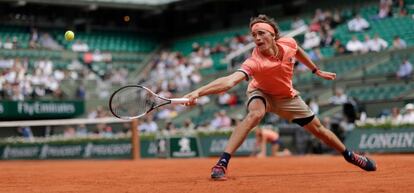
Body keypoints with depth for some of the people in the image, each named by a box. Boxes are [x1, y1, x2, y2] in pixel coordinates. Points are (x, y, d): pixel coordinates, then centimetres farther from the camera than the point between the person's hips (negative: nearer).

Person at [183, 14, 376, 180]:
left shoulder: (288, 43, -25)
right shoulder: (255, 62, -38)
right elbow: (230, 80, -54)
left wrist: (316, 70, 12)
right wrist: (198, 92, -68)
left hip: (287, 97, 4)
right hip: (261, 93, -4)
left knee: (317, 128, 11)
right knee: (255, 113, -38)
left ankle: (350, 156, 37)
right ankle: (222, 163, -39)